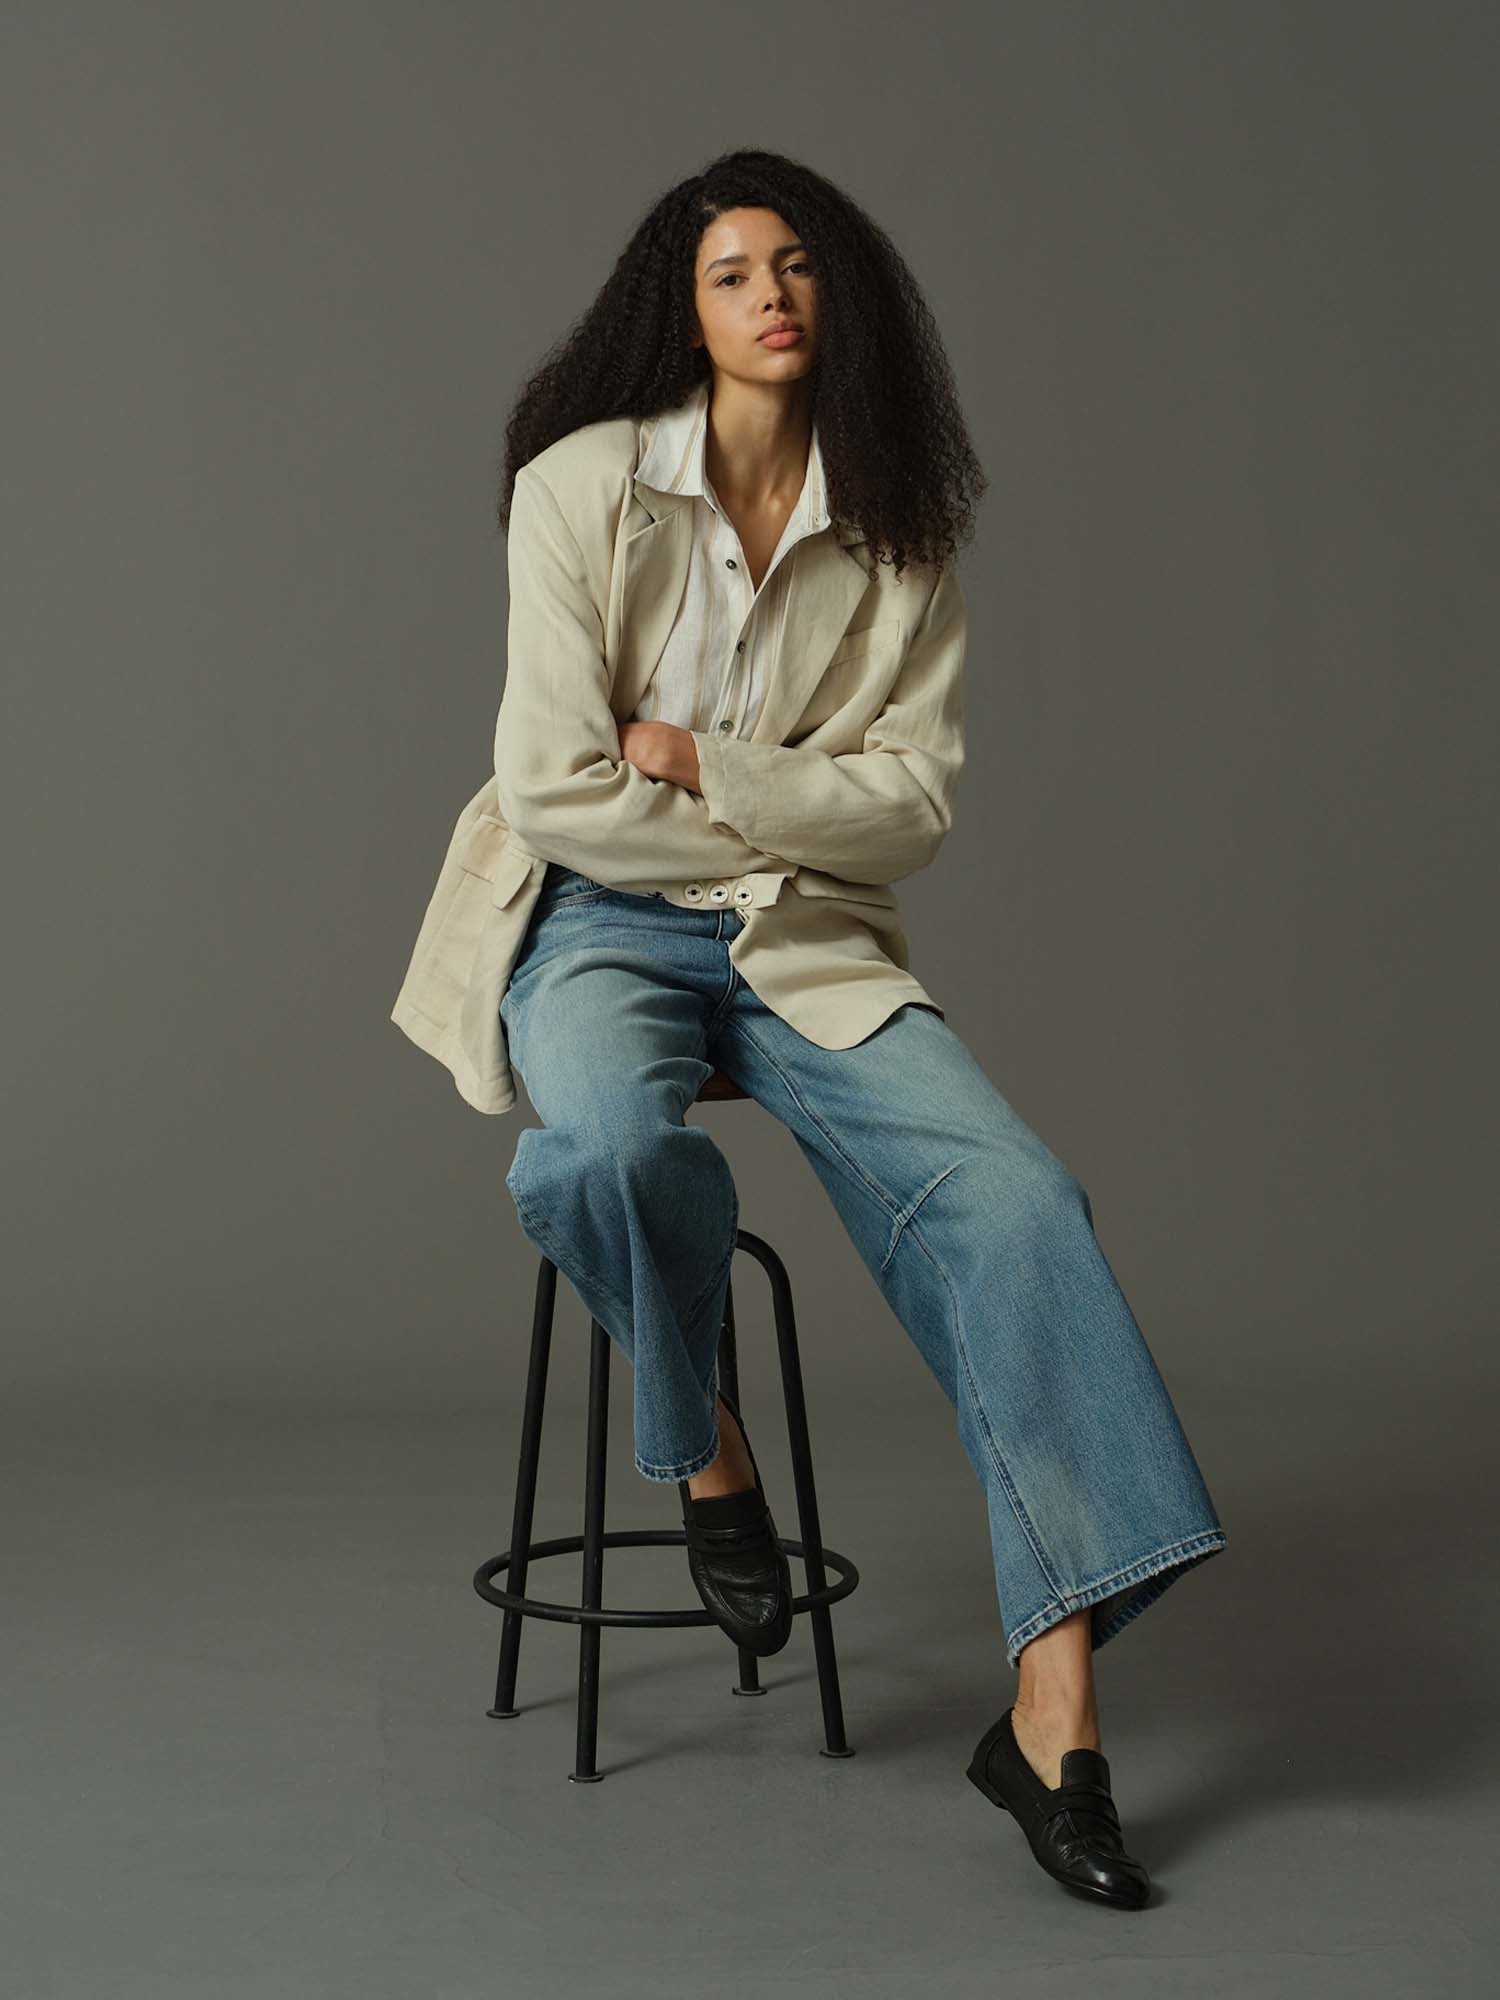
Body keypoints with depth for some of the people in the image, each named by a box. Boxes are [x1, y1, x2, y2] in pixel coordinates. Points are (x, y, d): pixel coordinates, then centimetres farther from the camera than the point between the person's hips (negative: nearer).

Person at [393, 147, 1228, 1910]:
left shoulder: (896, 532, 5)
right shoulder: (585, 486, -4)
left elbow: (913, 802, -1)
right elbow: (556, 793, -10)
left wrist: (706, 765, -11)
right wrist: (796, 825, -6)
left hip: (807, 945, 3)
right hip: (600, 925, -2)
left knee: (1011, 1195, -23)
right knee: (610, 1147, -37)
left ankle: (1055, 1704, -23)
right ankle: (706, 1450, -3)